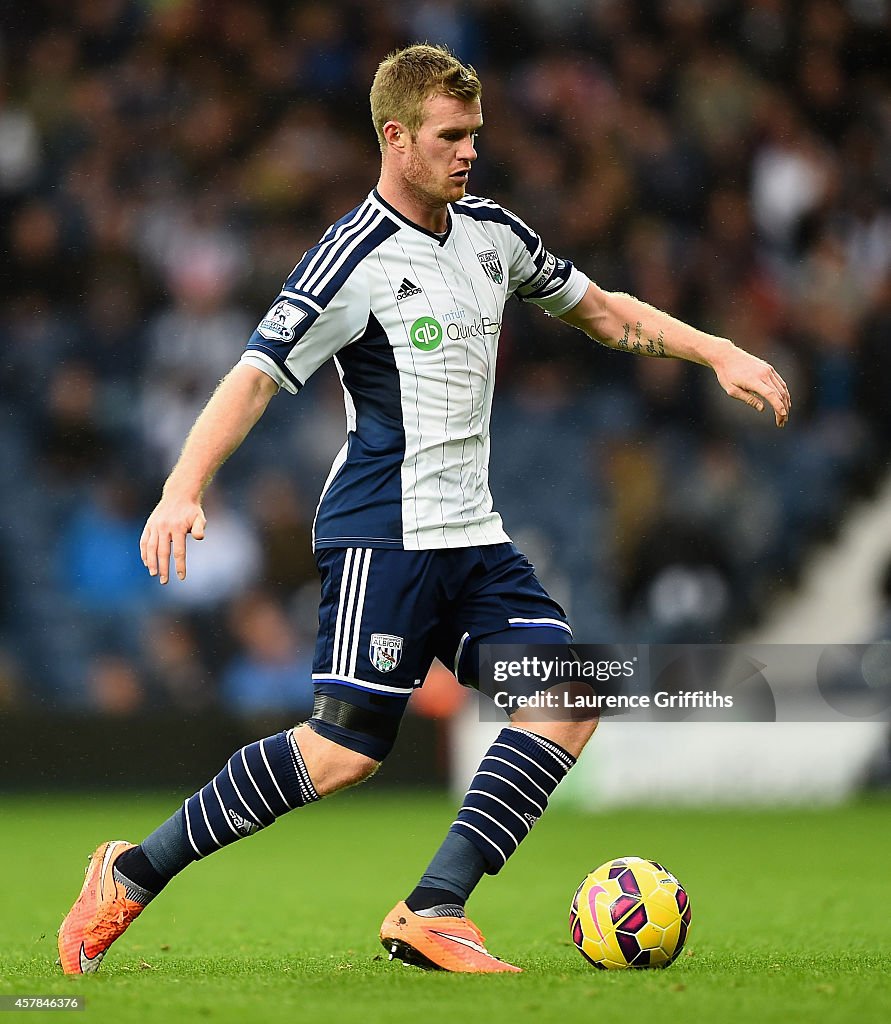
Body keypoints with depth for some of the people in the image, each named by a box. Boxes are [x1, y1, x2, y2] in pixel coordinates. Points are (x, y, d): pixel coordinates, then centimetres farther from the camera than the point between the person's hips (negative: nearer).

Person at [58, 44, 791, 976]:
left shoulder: (491, 232, 11)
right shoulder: (354, 260, -11)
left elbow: (602, 311, 26)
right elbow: (255, 377, -18)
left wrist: (720, 354, 17)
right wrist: (183, 491, -32)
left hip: (472, 536, 8)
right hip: (383, 537, -8)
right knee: (343, 752, -13)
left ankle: (431, 913, -12)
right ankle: (132, 876, 3)